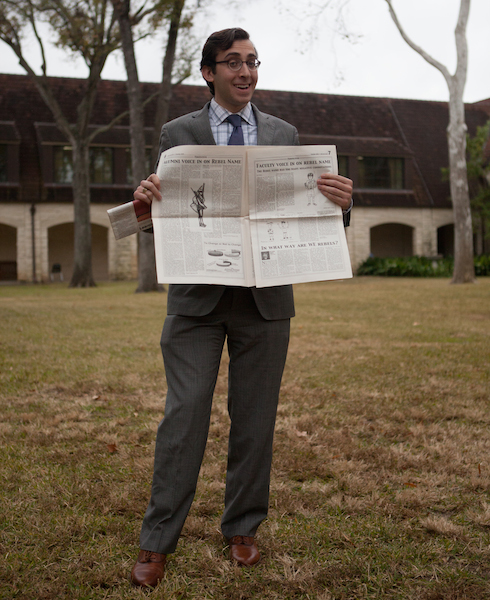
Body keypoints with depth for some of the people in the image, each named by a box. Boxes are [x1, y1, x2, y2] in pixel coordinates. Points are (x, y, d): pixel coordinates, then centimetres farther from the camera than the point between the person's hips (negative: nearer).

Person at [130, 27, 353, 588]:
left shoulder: (284, 134, 12)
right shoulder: (177, 133, 6)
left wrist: (338, 201, -12)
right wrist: (144, 200, -20)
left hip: (265, 296, 2)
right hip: (197, 295, -2)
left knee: (254, 417, 8)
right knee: (185, 413, -5)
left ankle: (242, 530, 23)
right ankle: (156, 543, 5)